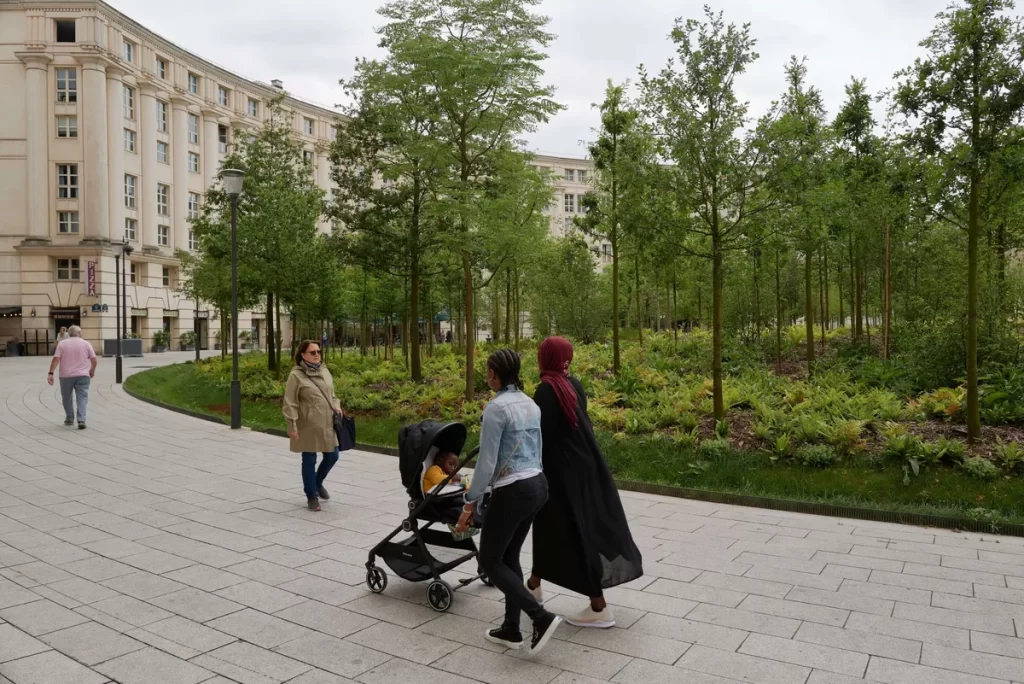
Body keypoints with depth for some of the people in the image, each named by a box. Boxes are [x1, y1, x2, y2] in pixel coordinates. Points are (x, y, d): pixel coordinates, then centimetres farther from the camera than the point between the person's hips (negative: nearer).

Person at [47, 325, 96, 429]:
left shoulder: (62, 344, 5)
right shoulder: (86, 344, 4)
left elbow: (56, 359, -6)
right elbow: (94, 360, 0)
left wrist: (50, 373, -7)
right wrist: (92, 371, 16)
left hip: (66, 376, 1)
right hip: (82, 375, -1)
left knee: (67, 398, 16)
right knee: (82, 398, -3)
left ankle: (69, 419, 25)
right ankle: (81, 420, -16)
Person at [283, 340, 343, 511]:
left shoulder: (324, 371, 9)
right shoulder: (296, 375, -11)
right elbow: (290, 403, -11)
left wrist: (336, 406, 1)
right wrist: (292, 426, -16)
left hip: (327, 424, 6)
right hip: (308, 426, -6)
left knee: (332, 456, 12)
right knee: (309, 461, 5)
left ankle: (318, 483, 38)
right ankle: (312, 496, 21)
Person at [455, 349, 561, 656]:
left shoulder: (496, 407, -16)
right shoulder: (531, 404, 9)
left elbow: (486, 463, -16)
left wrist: (470, 503, -8)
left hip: (512, 492, -9)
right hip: (537, 485, 9)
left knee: (490, 561, 7)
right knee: (509, 557, 19)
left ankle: (541, 617, -2)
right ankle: (511, 630, 26)